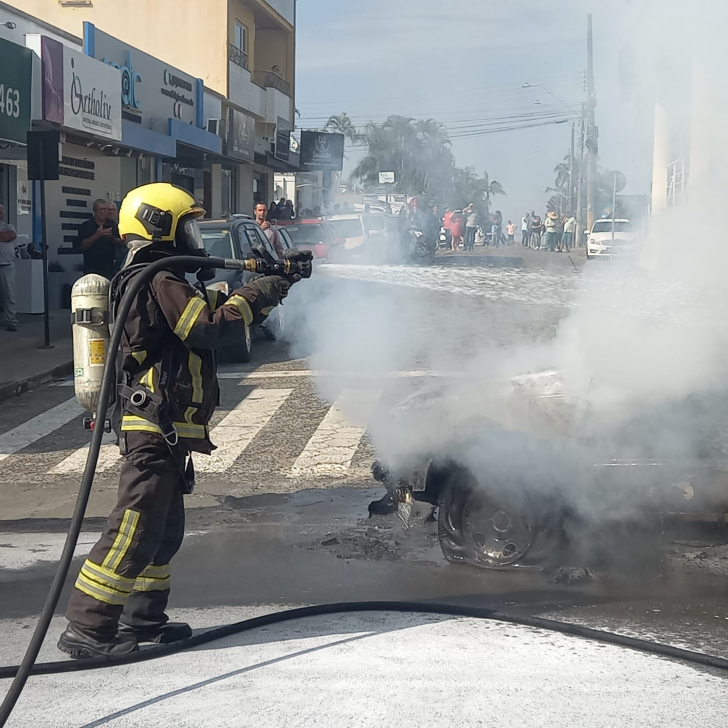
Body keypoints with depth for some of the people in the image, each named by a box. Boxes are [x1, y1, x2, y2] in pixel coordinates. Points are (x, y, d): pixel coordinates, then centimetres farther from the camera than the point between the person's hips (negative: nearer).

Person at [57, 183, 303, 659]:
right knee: (133, 531, -8)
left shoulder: (154, 282, 20)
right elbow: (213, 326, -24)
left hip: (162, 429, 11)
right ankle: (88, 630, -3)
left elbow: (218, 307, 23)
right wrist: (258, 293, -11)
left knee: (164, 530, 17)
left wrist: (277, 281, 15)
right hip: (157, 428, -11)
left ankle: (142, 620, 26)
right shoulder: (160, 284, -14)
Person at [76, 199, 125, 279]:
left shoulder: (112, 225, 10)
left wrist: (111, 238, -12)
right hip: (92, 270, -3)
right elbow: (80, 247, -11)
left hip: (110, 269, 3)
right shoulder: (85, 226, -1)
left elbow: (121, 244, 9)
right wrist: (96, 236, -21)